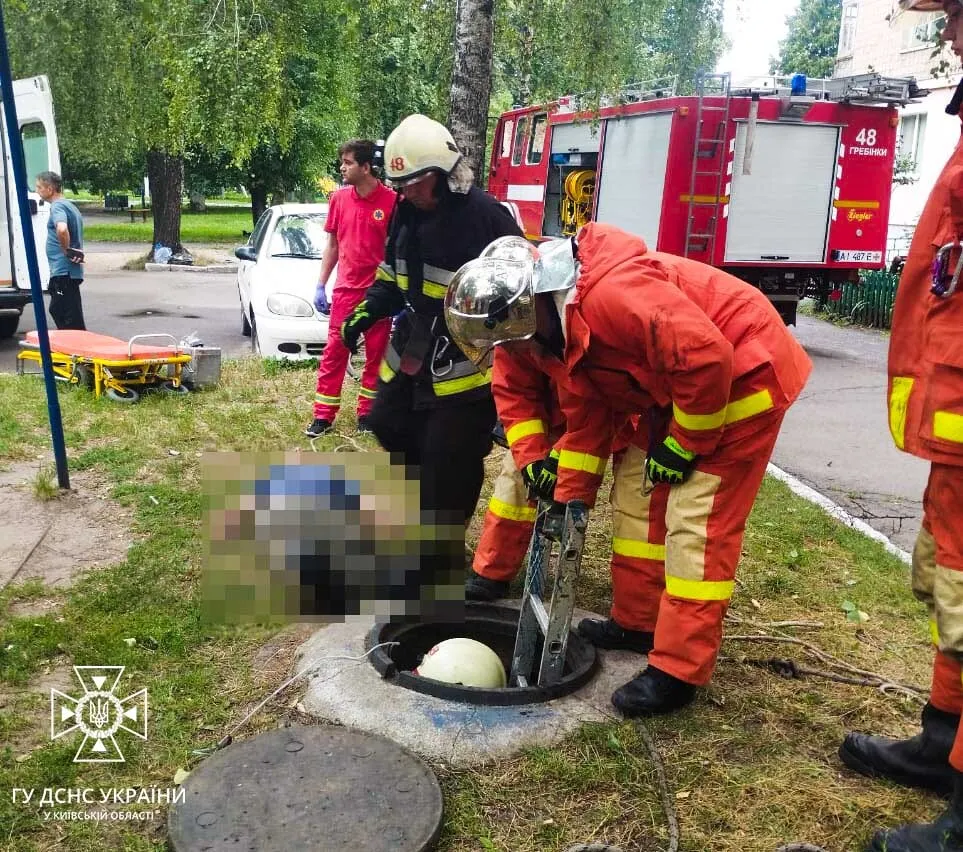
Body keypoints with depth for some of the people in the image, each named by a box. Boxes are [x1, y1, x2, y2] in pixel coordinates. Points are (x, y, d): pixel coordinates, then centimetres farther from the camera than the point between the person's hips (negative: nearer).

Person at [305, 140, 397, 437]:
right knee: (333, 354, 3)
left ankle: (366, 414, 20)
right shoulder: (339, 198, 5)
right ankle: (323, 416, 10)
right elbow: (332, 245, 13)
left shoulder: (391, 201, -8)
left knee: (376, 356, 7)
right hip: (345, 290, 3)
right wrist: (320, 285, 8)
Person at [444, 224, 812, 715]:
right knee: (645, 497, 14)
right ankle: (636, 619, 28)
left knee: (697, 521, -10)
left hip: (743, 374, -10)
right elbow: (587, 419, 9)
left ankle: (678, 672, -2)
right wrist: (570, 498, 8)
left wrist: (682, 444, -20)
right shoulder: (558, 329, 2)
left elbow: (708, 357, -33)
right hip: (678, 388, 10)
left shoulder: (611, 293, -31)